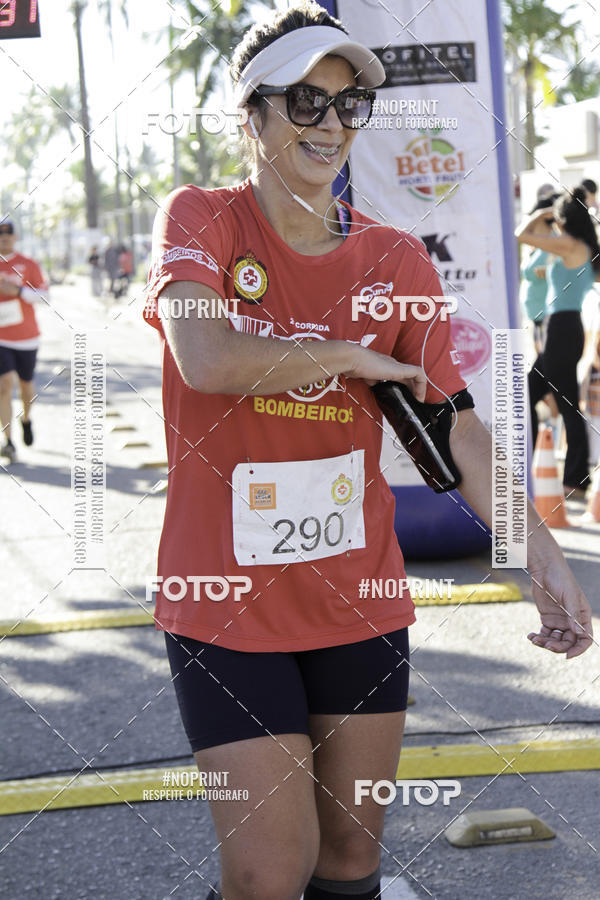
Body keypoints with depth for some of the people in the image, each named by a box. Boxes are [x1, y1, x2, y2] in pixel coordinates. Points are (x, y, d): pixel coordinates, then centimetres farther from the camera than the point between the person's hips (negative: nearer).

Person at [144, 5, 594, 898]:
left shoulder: (396, 260, 3)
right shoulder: (201, 220, -6)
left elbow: (456, 425, 3)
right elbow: (207, 360, -25)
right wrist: (355, 357, -13)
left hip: (362, 603, 4)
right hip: (227, 606, -3)